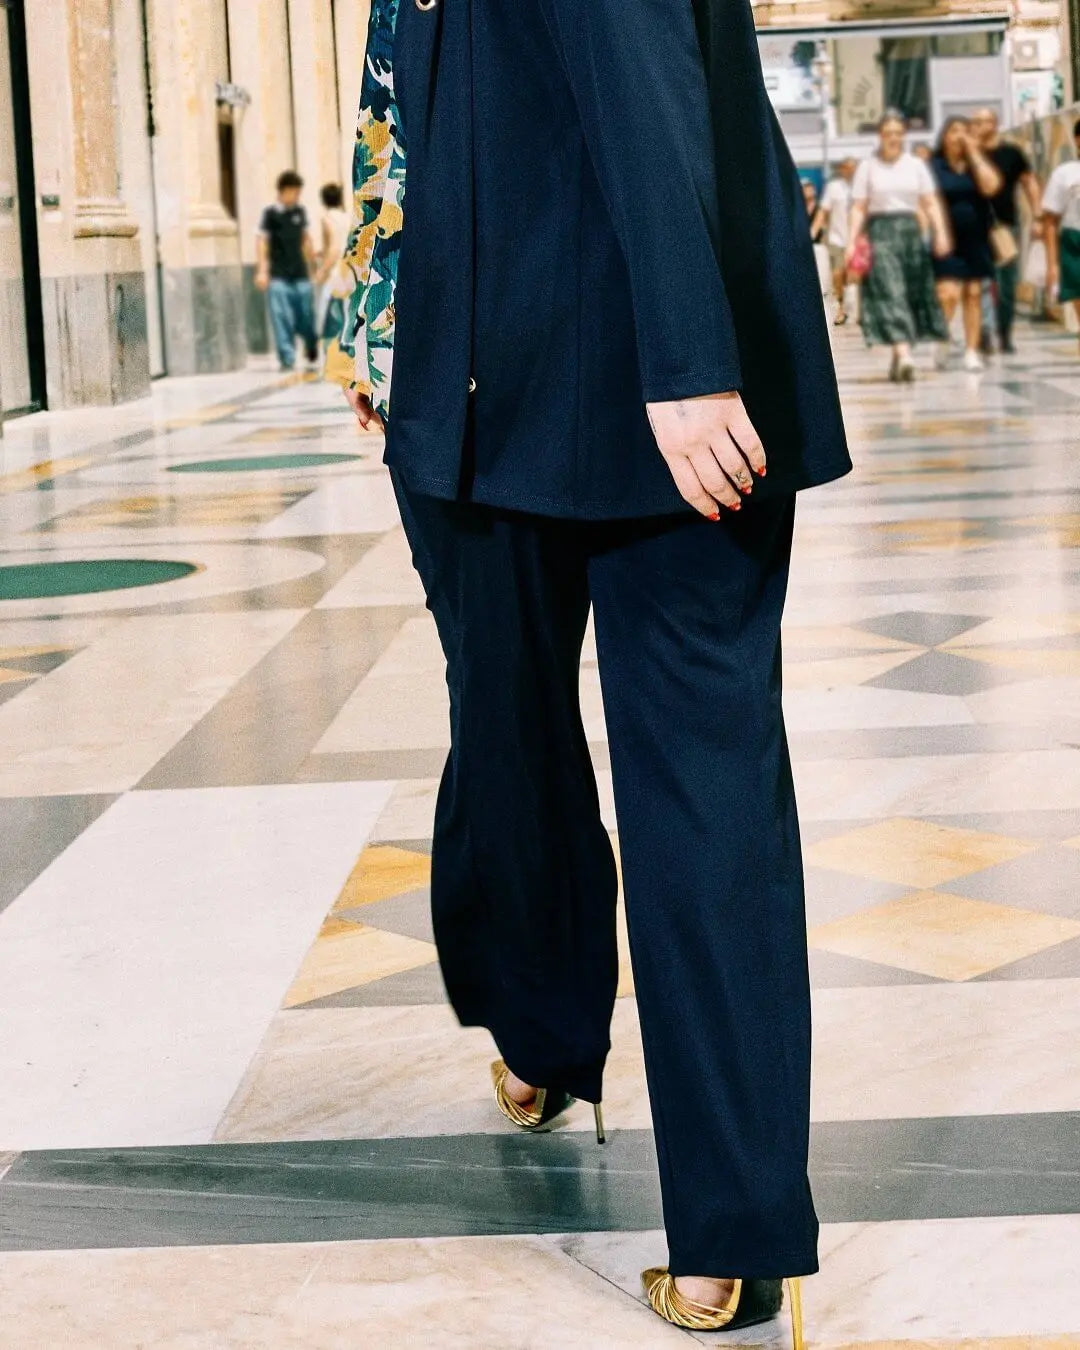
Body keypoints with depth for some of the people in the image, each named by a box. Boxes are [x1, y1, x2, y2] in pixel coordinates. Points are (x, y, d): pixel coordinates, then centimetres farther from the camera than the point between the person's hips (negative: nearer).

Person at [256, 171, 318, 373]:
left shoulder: (300, 212, 10)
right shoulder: (271, 213, -4)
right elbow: (262, 241, -8)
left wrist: (312, 263, 23)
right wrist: (262, 270, -16)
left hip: (300, 274, 4)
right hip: (279, 277, -4)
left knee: (306, 316, 5)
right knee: (282, 318, -8)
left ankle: (313, 354, 25)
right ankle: (287, 359, -4)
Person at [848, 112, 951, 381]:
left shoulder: (916, 165, 11)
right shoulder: (867, 167, 5)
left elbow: (931, 204, 7)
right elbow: (858, 208, 2)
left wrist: (940, 232, -6)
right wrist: (852, 241, -8)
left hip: (911, 230, 3)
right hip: (881, 231, -3)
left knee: (914, 292, 2)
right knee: (890, 292, -15)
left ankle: (899, 356, 12)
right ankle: (903, 354, -28)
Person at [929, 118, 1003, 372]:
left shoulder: (977, 164, 8)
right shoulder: (934, 167, 2)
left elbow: (990, 186, -11)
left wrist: (974, 153, -8)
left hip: (976, 239, 3)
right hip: (947, 240, -3)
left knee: (973, 294, 3)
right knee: (949, 294, -14)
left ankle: (971, 351, 9)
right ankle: (942, 339, 10)